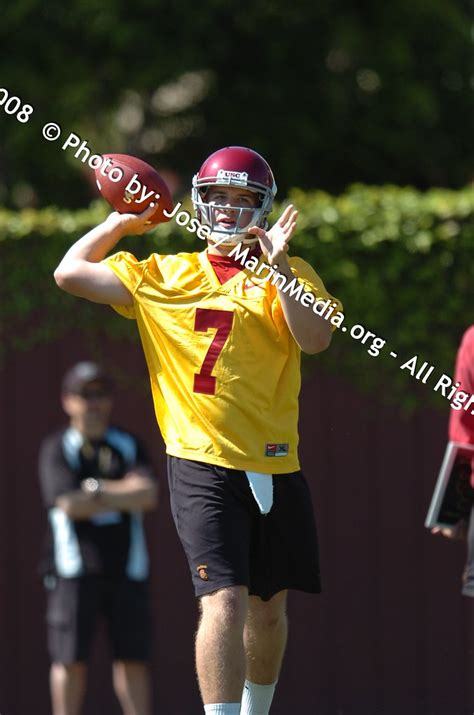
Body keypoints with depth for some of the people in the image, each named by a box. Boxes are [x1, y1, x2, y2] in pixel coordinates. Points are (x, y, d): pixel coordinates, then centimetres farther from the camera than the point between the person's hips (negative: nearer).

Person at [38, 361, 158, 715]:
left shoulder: (129, 446, 14)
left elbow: (149, 495, -3)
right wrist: (126, 494, -4)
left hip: (126, 566, 3)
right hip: (74, 568, -3)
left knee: (133, 656, 1)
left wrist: (98, 490, -7)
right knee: (71, 658, -4)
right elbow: (68, 504, -12)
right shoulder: (57, 449, 3)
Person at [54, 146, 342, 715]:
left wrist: (277, 268, -16)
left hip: (274, 465, 3)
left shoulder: (290, 276, 8)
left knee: (269, 608, 14)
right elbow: (70, 273, 8)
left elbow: (315, 339, -10)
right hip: (202, 462, -3)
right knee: (225, 601, -18)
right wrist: (119, 223, 10)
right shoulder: (163, 276, 9)